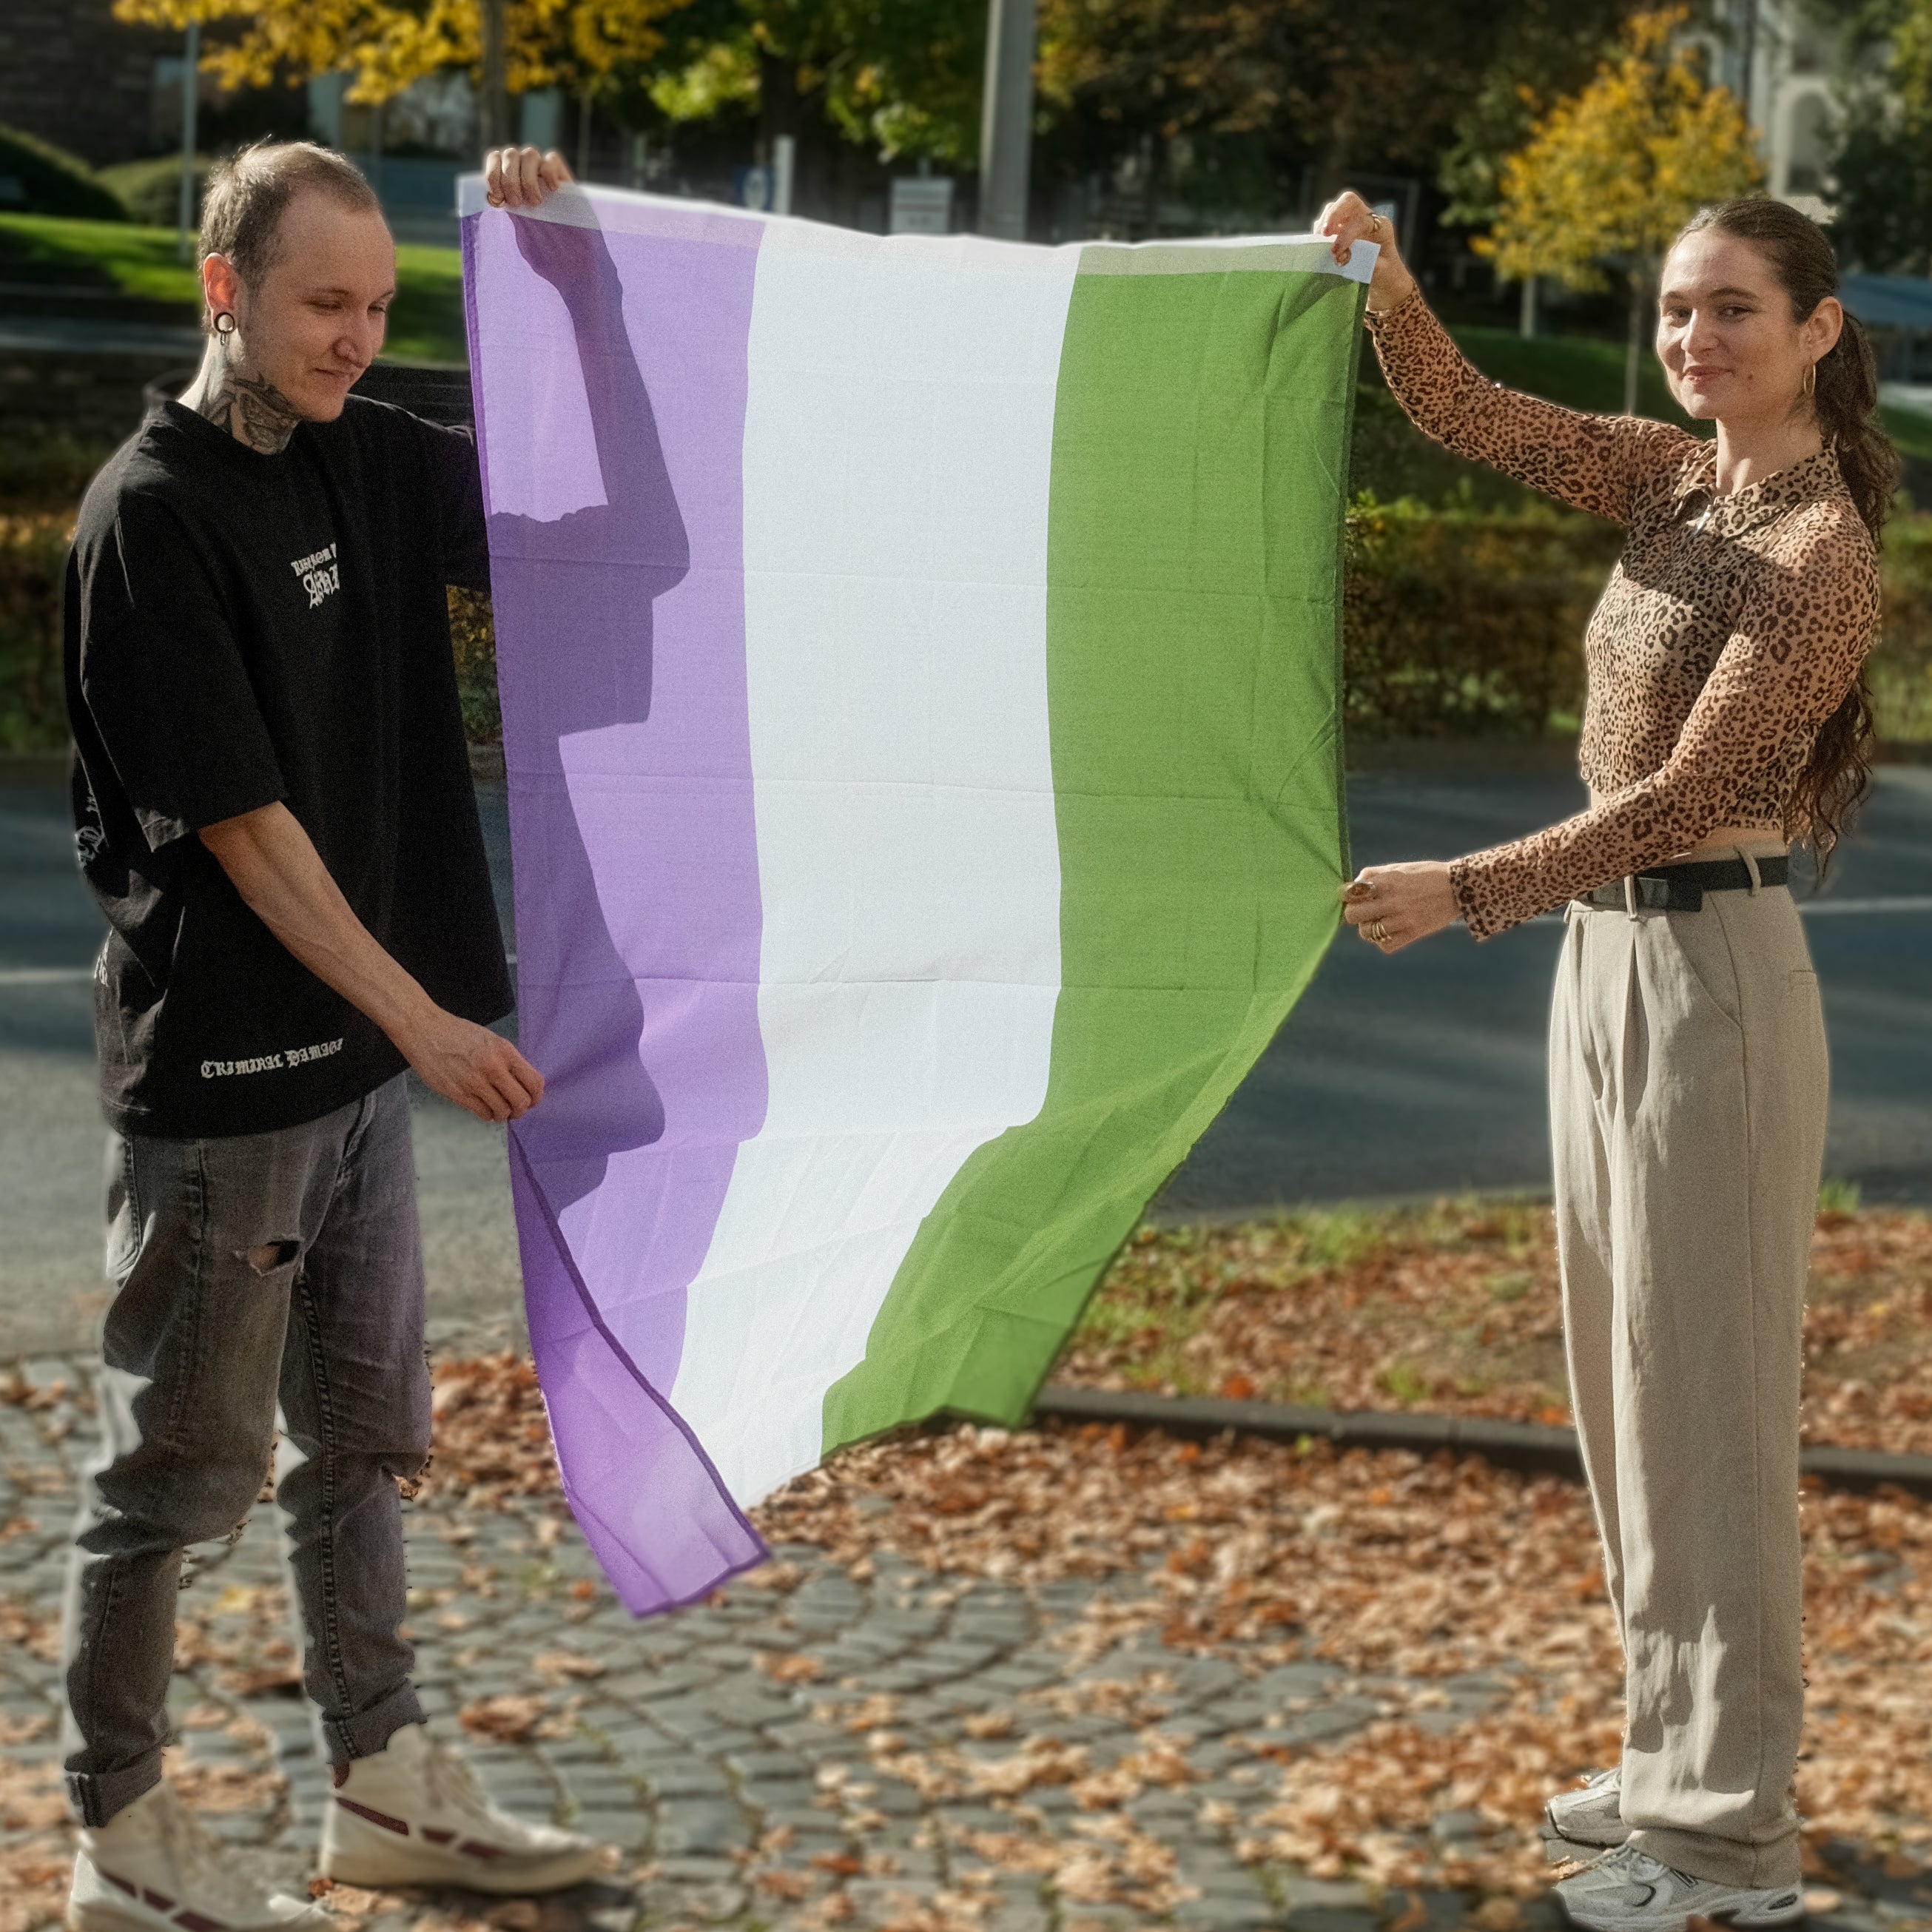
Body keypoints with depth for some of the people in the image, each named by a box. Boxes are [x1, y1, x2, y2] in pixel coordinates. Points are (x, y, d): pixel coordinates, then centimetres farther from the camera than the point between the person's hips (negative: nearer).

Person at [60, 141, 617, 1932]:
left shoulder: (363, 458, 6)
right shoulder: (150, 514, -16)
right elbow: (239, 825, -19)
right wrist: (424, 1018, -20)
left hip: (360, 1048, 8)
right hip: (219, 1070, -8)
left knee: (363, 1437, 16)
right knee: (180, 1463, 2)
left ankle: (386, 1788, 28)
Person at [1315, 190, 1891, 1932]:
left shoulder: (1821, 552, -16)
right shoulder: (1678, 482, 8)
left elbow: (1682, 798, -20)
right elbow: (1468, 416, 6)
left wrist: (1464, 894, -22)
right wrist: (1388, 282, -12)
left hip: (1709, 973, -9)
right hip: (1609, 956, 9)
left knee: (1706, 1393, -3)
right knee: (1626, 1383, 15)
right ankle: (1678, 1759, 28)